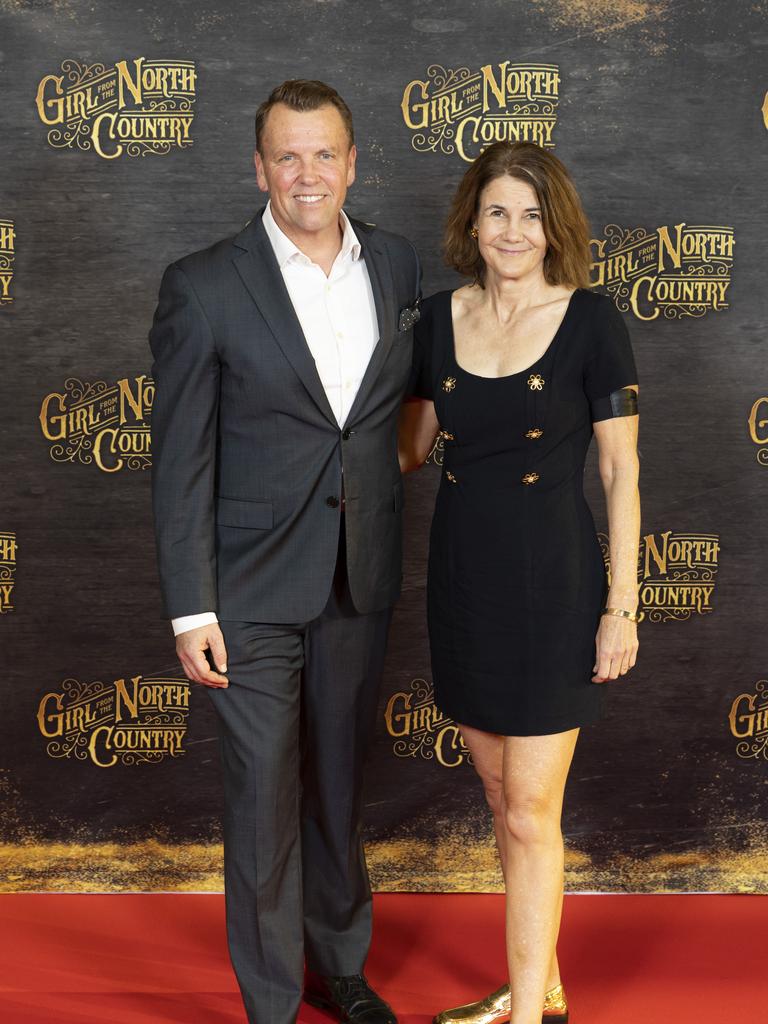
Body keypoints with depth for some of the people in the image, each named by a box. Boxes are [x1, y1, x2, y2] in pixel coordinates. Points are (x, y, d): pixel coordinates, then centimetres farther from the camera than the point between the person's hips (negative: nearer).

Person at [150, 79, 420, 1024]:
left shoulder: (397, 264, 2)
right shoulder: (203, 287, -11)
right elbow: (180, 460, -10)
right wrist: (189, 610, -12)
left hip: (360, 583, 4)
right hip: (253, 590, -4)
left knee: (340, 783, 19)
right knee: (264, 802, 5)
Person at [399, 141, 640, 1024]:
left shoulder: (590, 321, -8)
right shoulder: (438, 319, 4)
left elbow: (620, 471, -7)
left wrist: (622, 608, -9)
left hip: (551, 587, -5)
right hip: (463, 583, 5)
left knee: (530, 818, -1)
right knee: (503, 802, 15)